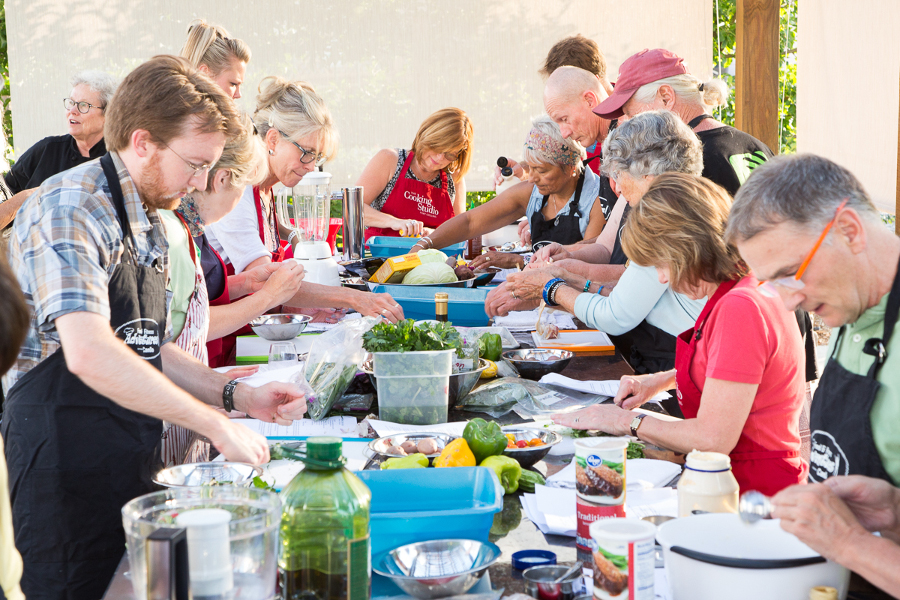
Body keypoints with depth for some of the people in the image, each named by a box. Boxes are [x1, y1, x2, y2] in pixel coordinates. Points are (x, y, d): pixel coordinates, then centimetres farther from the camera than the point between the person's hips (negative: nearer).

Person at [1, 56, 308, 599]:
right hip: (65, 455, -9)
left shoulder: (149, 224, 13)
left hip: (135, 460, 9)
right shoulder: (70, 209, -17)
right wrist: (218, 427, -27)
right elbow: (89, 353, -31)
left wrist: (237, 395, 6)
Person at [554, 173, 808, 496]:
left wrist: (628, 422, -10)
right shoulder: (737, 295, 9)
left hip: (754, 489, -9)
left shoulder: (740, 308, -22)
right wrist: (660, 381, 17)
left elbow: (713, 438, -23)